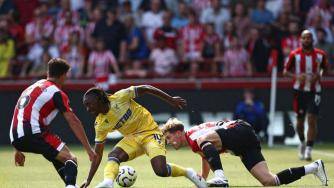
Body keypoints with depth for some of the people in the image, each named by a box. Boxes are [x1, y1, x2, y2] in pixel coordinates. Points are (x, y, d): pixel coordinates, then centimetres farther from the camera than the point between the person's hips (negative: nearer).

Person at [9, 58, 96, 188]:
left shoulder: (32, 87, 25)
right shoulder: (57, 93, 1)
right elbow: (73, 122, -5)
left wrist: (18, 149, 35)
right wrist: (89, 149, -4)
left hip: (15, 138, 8)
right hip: (33, 134, -8)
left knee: (57, 156, 27)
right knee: (70, 159, -6)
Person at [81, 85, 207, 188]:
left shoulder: (119, 98, -19)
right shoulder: (100, 124, -4)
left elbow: (145, 89, -10)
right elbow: (97, 155, 0)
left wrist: (171, 99, -9)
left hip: (150, 132, -4)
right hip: (132, 138, 4)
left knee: (161, 171, -23)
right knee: (113, 156, -25)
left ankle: (187, 173, 2)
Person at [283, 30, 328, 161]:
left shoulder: (320, 55, 1)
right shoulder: (294, 55, -3)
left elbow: (325, 69, 16)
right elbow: (285, 71, 2)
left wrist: (319, 75, -6)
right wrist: (297, 76, -17)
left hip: (314, 91, 0)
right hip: (300, 91, 0)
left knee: (312, 120, -11)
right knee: (300, 119, 9)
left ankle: (309, 149, -9)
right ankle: (302, 142, 37)